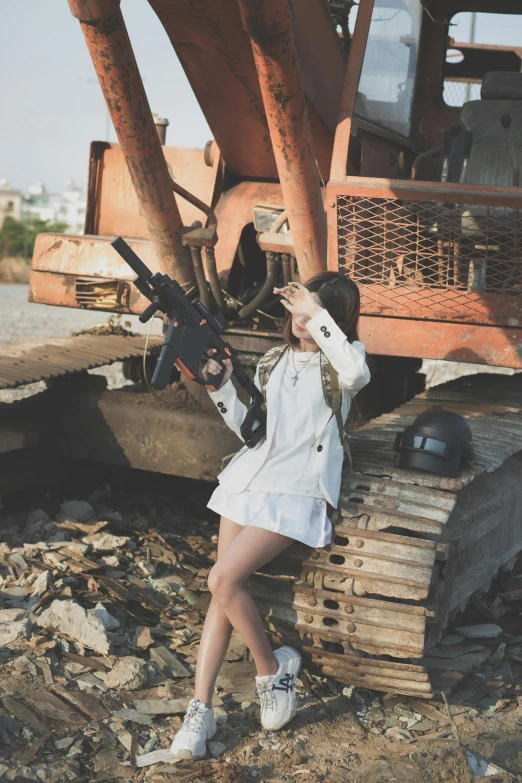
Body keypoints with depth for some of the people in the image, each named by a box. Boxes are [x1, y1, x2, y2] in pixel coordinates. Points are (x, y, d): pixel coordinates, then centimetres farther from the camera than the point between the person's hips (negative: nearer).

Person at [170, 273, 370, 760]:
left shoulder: (341, 357, -1)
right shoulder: (274, 362, 15)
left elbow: (356, 375, -28)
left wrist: (317, 315, -24)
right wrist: (219, 382, 1)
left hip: (297, 492, -6)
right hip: (250, 477, 6)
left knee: (224, 579, -20)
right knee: (223, 590, -3)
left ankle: (272, 668, 4)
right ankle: (200, 710, 0)